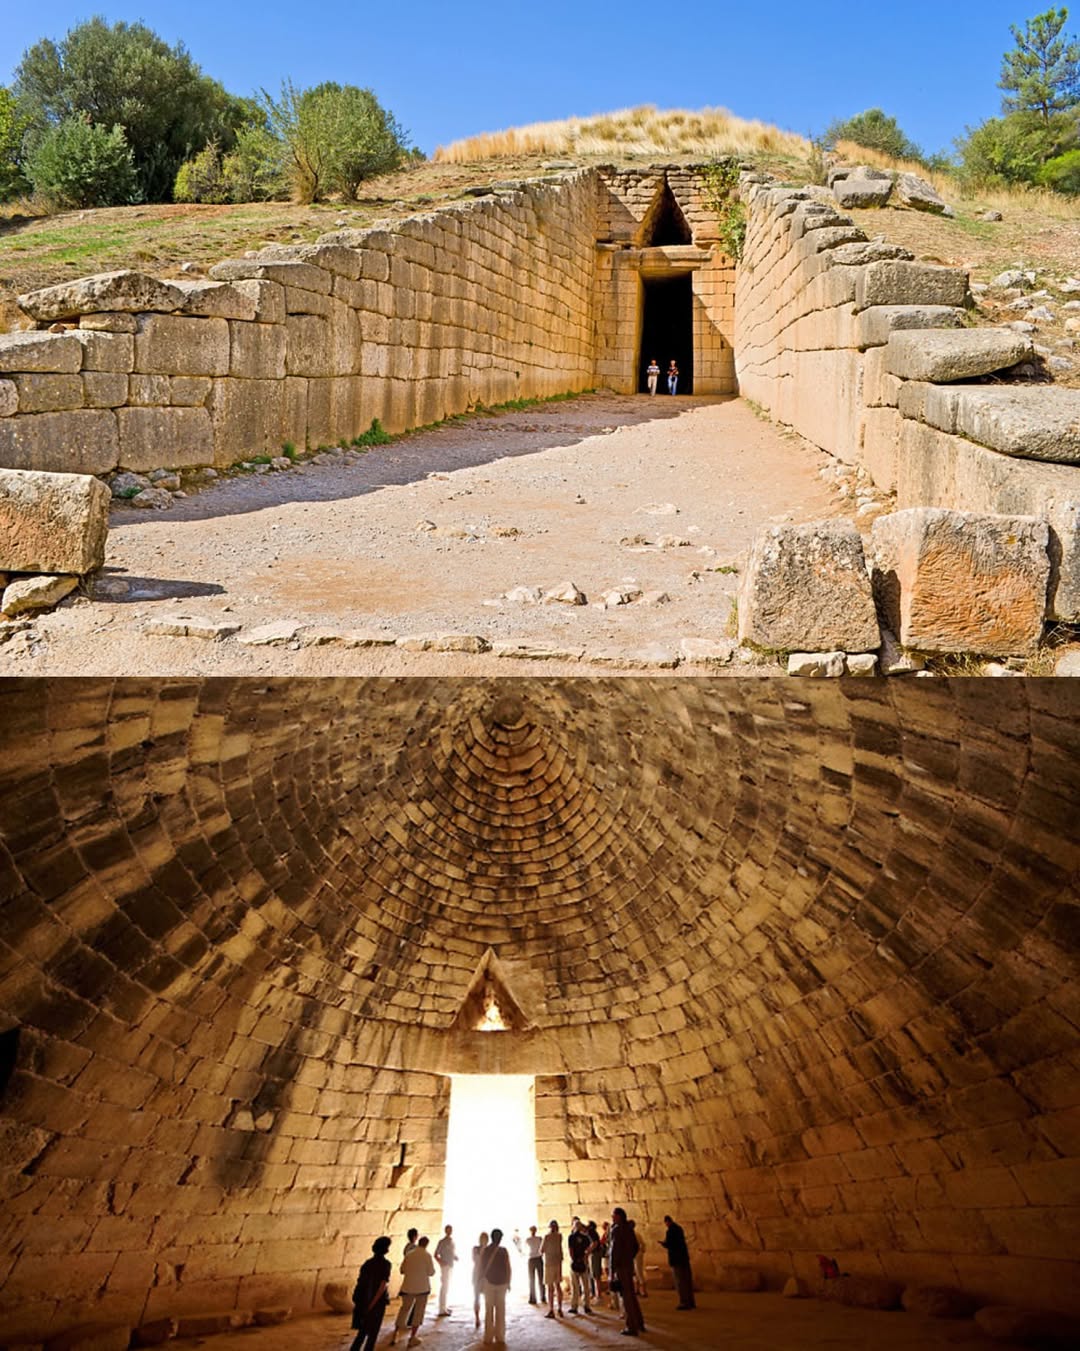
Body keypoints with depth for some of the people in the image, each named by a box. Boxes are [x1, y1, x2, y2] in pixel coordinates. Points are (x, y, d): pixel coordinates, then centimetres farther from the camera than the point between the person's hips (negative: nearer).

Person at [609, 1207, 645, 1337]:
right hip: (629, 1265, 8)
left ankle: (632, 1327, 3)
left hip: (620, 1267, -8)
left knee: (626, 1297, -2)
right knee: (631, 1295, 18)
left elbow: (614, 1250, -19)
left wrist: (612, 1271, -17)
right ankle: (639, 1323, 26)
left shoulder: (616, 1229, -15)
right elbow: (635, 1247, 19)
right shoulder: (628, 1229, 10)